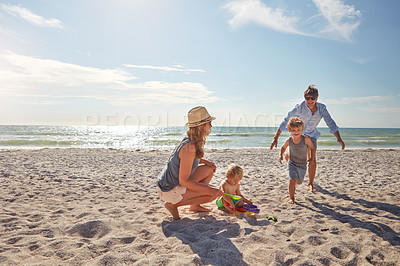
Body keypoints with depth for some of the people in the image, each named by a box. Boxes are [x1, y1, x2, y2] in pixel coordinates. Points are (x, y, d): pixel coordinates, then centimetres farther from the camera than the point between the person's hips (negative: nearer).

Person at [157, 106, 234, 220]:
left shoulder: (192, 141, 2)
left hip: (175, 183, 9)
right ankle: (173, 204, -4)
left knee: (209, 169, 11)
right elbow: (183, 181, -25)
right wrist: (210, 190, -23)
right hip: (169, 190, -9)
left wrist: (204, 161, 5)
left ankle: (195, 205, 19)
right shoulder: (189, 147, -27)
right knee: (213, 194, -12)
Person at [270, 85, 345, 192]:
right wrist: (275, 138, -30)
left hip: (311, 134, 2)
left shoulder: (322, 108, -18)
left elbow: (331, 124, -11)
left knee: (312, 160, -10)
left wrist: (339, 138, -25)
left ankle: (310, 184, 8)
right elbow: (285, 121, -27)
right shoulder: (299, 108, -28)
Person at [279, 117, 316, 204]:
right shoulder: (289, 141, -12)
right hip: (292, 164, -1)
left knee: (299, 182, 16)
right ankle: (291, 198, 4)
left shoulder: (306, 139, -17)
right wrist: (280, 155, -10)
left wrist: (312, 158, -17)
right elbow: (283, 148, 7)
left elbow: (312, 148, -3)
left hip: (302, 165, 1)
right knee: (292, 181, -14)